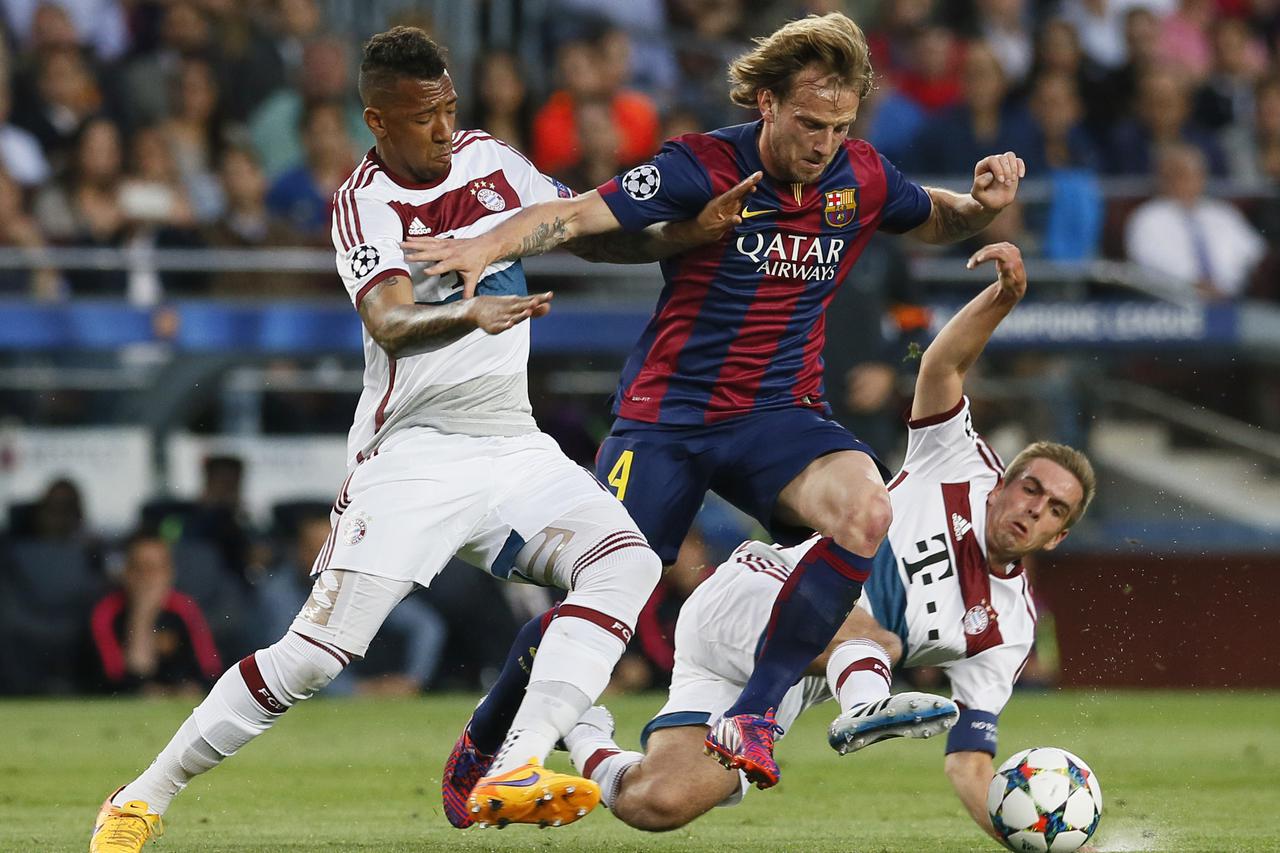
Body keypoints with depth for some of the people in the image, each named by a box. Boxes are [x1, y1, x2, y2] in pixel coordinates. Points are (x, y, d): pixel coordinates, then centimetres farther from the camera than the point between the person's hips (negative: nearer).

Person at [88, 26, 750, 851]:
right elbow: (390, 326, -29)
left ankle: (513, 773, -28)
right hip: (413, 451, -6)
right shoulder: (366, 203, -11)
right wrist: (469, 314, -49)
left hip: (512, 444, 6)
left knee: (627, 562, -19)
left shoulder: (487, 158, 8)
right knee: (319, 651, -14)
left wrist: (691, 231, 2)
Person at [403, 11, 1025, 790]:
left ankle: (753, 717, -21)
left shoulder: (861, 178, -1)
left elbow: (937, 222, 21)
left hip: (778, 417, 2)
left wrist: (984, 204, -2)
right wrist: (487, 247, -40)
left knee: (865, 512, -29)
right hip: (667, 415, -2)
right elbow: (578, 216, -22)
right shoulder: (704, 168, -13)